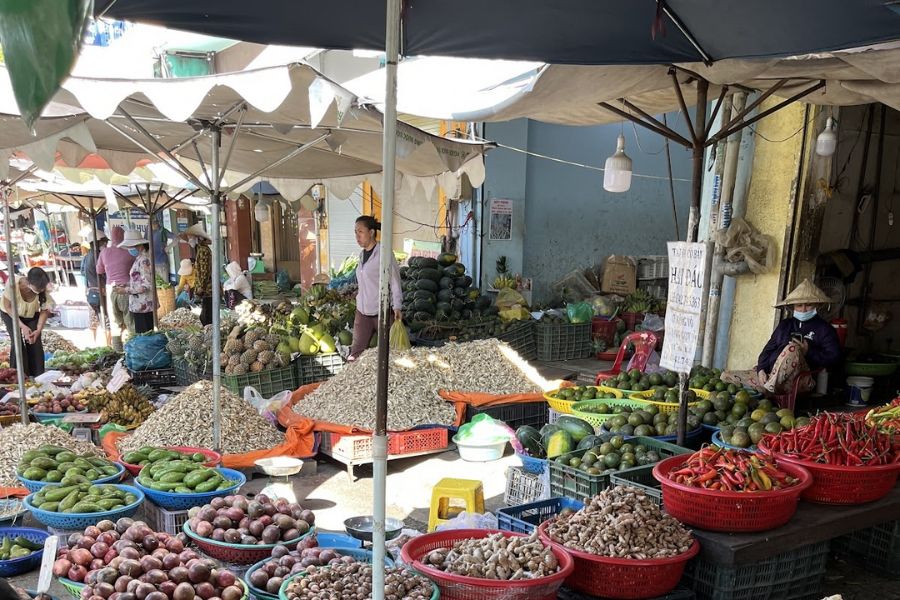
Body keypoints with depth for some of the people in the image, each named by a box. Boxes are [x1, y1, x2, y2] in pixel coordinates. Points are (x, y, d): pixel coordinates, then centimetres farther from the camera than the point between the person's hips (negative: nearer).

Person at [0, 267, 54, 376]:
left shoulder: (43, 290, -32)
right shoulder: (13, 284, -38)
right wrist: (22, 326, -27)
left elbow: (45, 310, -16)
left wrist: (38, 330, -27)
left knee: (35, 343, -8)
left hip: (31, 315, 2)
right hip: (10, 314, -2)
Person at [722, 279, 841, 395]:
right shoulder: (785, 325, 22)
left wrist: (808, 351, -16)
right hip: (770, 374, 5)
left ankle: (770, 389, -32)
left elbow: (834, 357, -3)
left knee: (792, 347, -36)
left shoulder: (824, 328, 7)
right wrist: (761, 369, 0)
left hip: (799, 379, -5)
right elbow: (768, 349, 18)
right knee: (726, 376, -4)